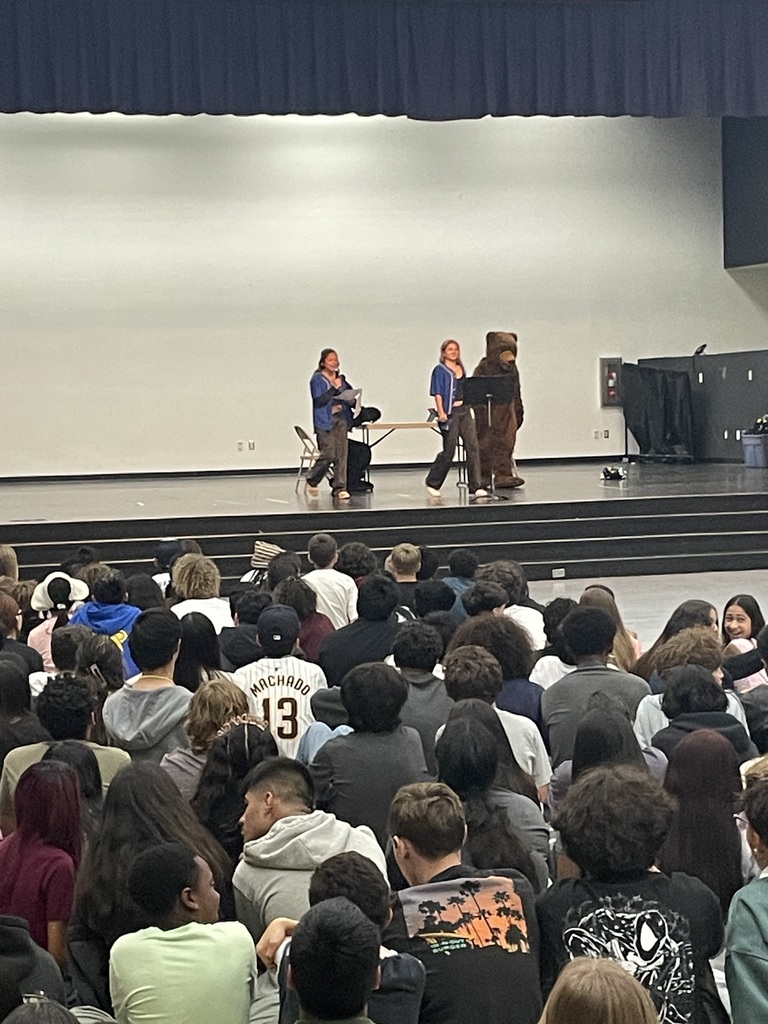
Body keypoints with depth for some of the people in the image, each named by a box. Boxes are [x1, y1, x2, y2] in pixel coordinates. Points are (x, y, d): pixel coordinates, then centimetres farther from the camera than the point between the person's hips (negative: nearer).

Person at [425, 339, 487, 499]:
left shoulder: (461, 369, 17)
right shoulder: (440, 370, -2)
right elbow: (437, 394, -9)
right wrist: (441, 412, -19)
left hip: (465, 411, 6)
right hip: (450, 413, -6)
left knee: (473, 447, -4)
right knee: (449, 451, -2)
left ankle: (476, 487, -5)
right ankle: (432, 483, 17)